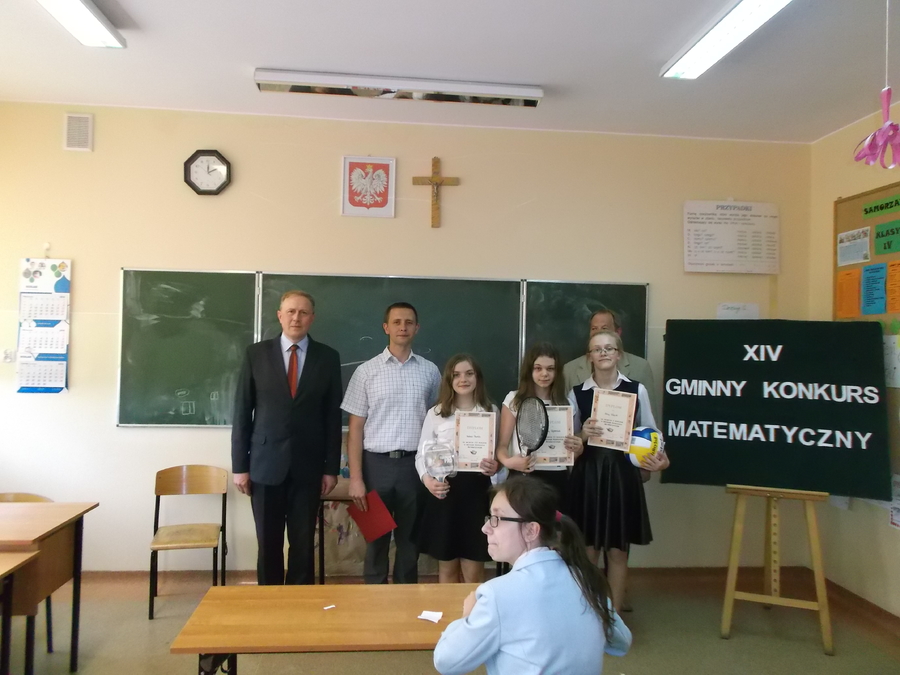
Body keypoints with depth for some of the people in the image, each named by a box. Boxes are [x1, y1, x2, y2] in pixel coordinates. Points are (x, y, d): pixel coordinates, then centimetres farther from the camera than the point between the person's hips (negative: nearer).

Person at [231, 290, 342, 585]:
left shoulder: (328, 357, 2)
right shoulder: (256, 353, 1)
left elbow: (333, 416, 2)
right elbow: (242, 412, 1)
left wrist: (331, 467, 0)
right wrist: (239, 465, -2)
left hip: (308, 465, 0)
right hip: (266, 463, 0)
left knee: (303, 544, 7)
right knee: (268, 543, 9)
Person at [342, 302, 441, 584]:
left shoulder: (430, 371, 4)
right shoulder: (367, 371, 0)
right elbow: (355, 427, -1)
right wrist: (355, 478, -6)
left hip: (415, 464, 1)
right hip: (377, 463, -1)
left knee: (409, 539, 13)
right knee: (376, 538, 10)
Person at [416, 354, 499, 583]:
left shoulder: (491, 411, 6)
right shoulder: (436, 413, 3)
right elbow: (422, 454, 3)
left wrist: (495, 466, -14)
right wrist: (427, 479, -17)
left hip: (477, 491, 0)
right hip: (444, 490, 0)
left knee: (473, 573, 6)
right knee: (447, 567, 13)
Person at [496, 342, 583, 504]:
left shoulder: (565, 404, 8)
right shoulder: (514, 399, -1)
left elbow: (570, 452, 12)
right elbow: (502, 444, -3)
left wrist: (577, 448, -11)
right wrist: (508, 461, -24)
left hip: (557, 478, 3)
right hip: (523, 477, -2)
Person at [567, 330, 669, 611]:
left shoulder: (637, 390, 0)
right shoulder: (577, 393, 1)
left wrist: (658, 456, -15)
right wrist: (583, 435, -18)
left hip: (622, 475, 0)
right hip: (587, 476, 0)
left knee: (618, 551, 10)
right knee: (587, 550, 8)